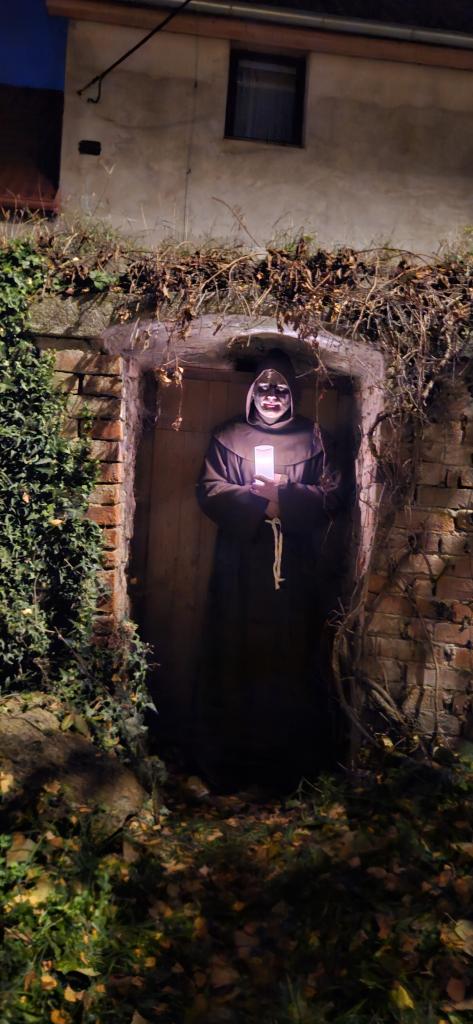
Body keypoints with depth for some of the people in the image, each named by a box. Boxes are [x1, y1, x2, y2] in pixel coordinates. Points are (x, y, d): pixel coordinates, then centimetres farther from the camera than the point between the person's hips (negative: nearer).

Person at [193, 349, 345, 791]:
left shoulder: (313, 438, 10)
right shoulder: (228, 436, 9)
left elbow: (332, 495, 1)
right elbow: (209, 491, -2)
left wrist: (284, 497, -14)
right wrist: (259, 502, -16)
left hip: (295, 570, 1)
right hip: (240, 568, 0)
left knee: (291, 660, 2)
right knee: (235, 658, 0)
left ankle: (288, 763, 15)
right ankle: (229, 762, 12)